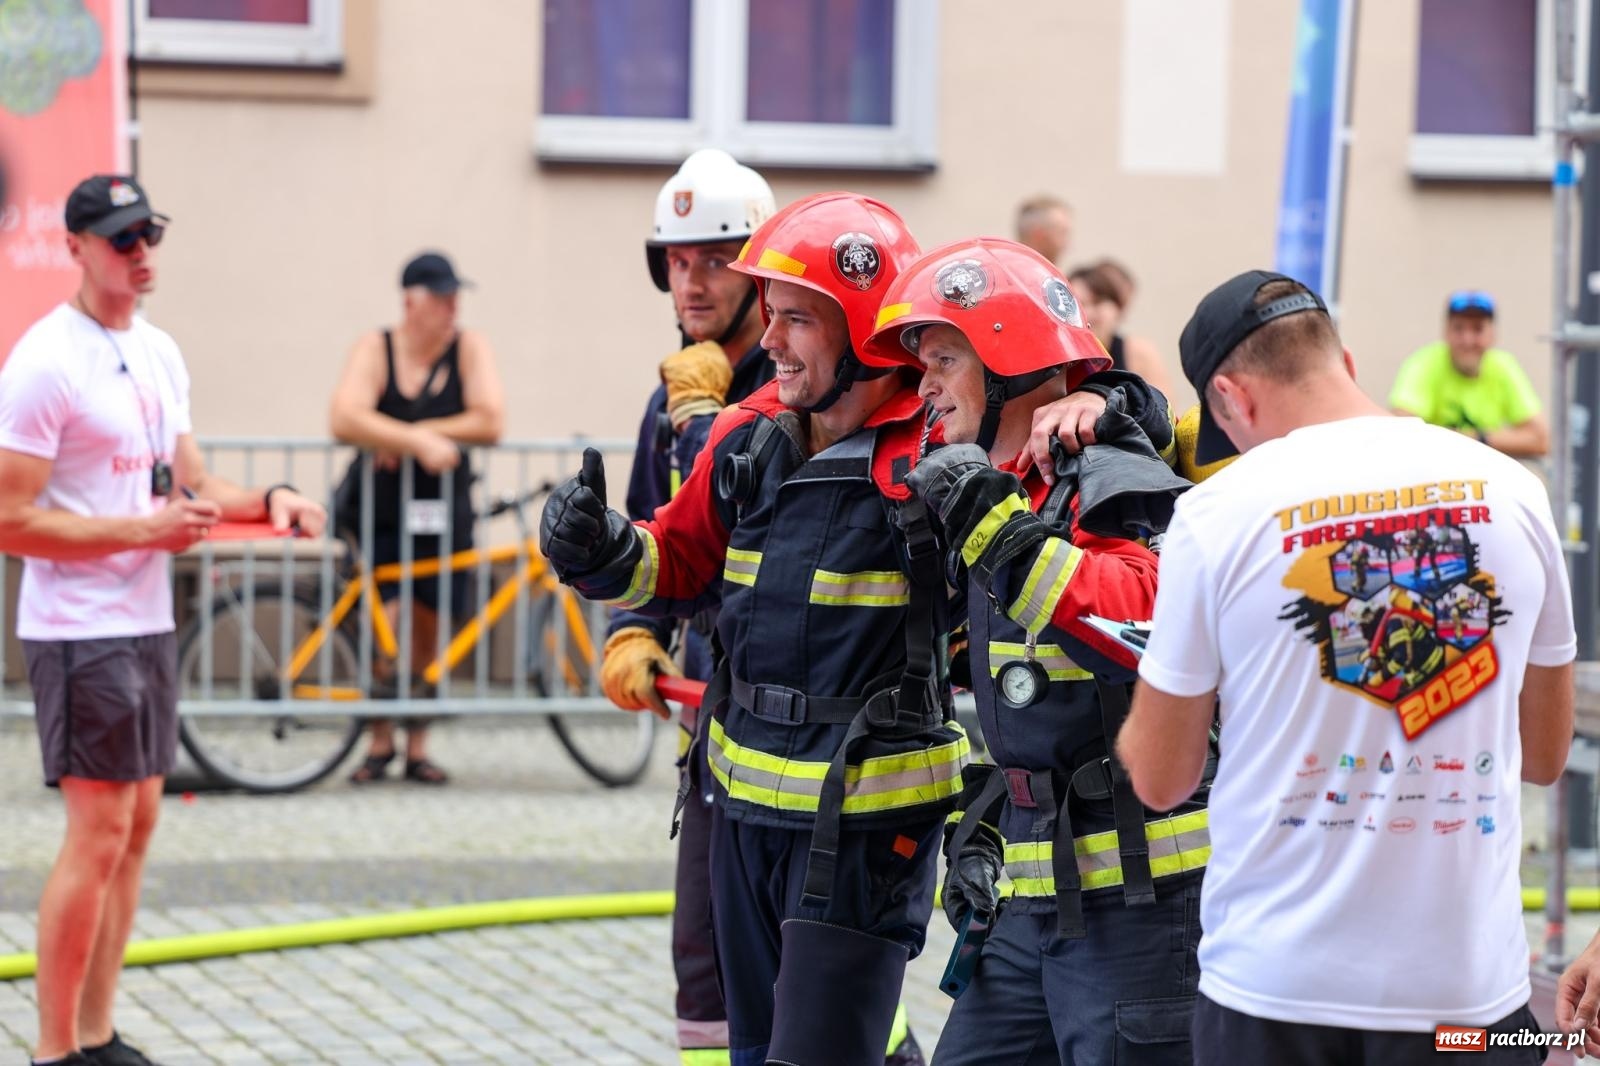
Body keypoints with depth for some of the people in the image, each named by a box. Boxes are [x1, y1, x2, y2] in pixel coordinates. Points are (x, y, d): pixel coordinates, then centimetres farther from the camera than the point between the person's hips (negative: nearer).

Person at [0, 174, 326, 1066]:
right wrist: (144, 531, -20)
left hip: (149, 623, 9)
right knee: (98, 834, -9)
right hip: (80, 633, -9)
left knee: (138, 825, 10)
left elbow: (191, 486, 19)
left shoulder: (160, 353, 12)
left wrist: (267, 501, 0)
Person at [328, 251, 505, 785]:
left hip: (442, 515, 2)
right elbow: (344, 419, -21)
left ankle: (416, 748, 19)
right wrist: (418, 441, -31)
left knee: (425, 631, 7)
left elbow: (489, 422, -13)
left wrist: (404, 437, -16)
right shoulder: (375, 349, -5)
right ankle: (379, 743, -2)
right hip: (378, 512, -2)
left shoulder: (469, 347, -1)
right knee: (390, 618, -15)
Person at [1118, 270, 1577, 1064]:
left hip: (1275, 981, -2)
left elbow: (1160, 779, 0)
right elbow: (1544, 756, 12)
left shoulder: (1218, 513, -7)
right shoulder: (1512, 492, 1)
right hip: (1470, 983, 2)